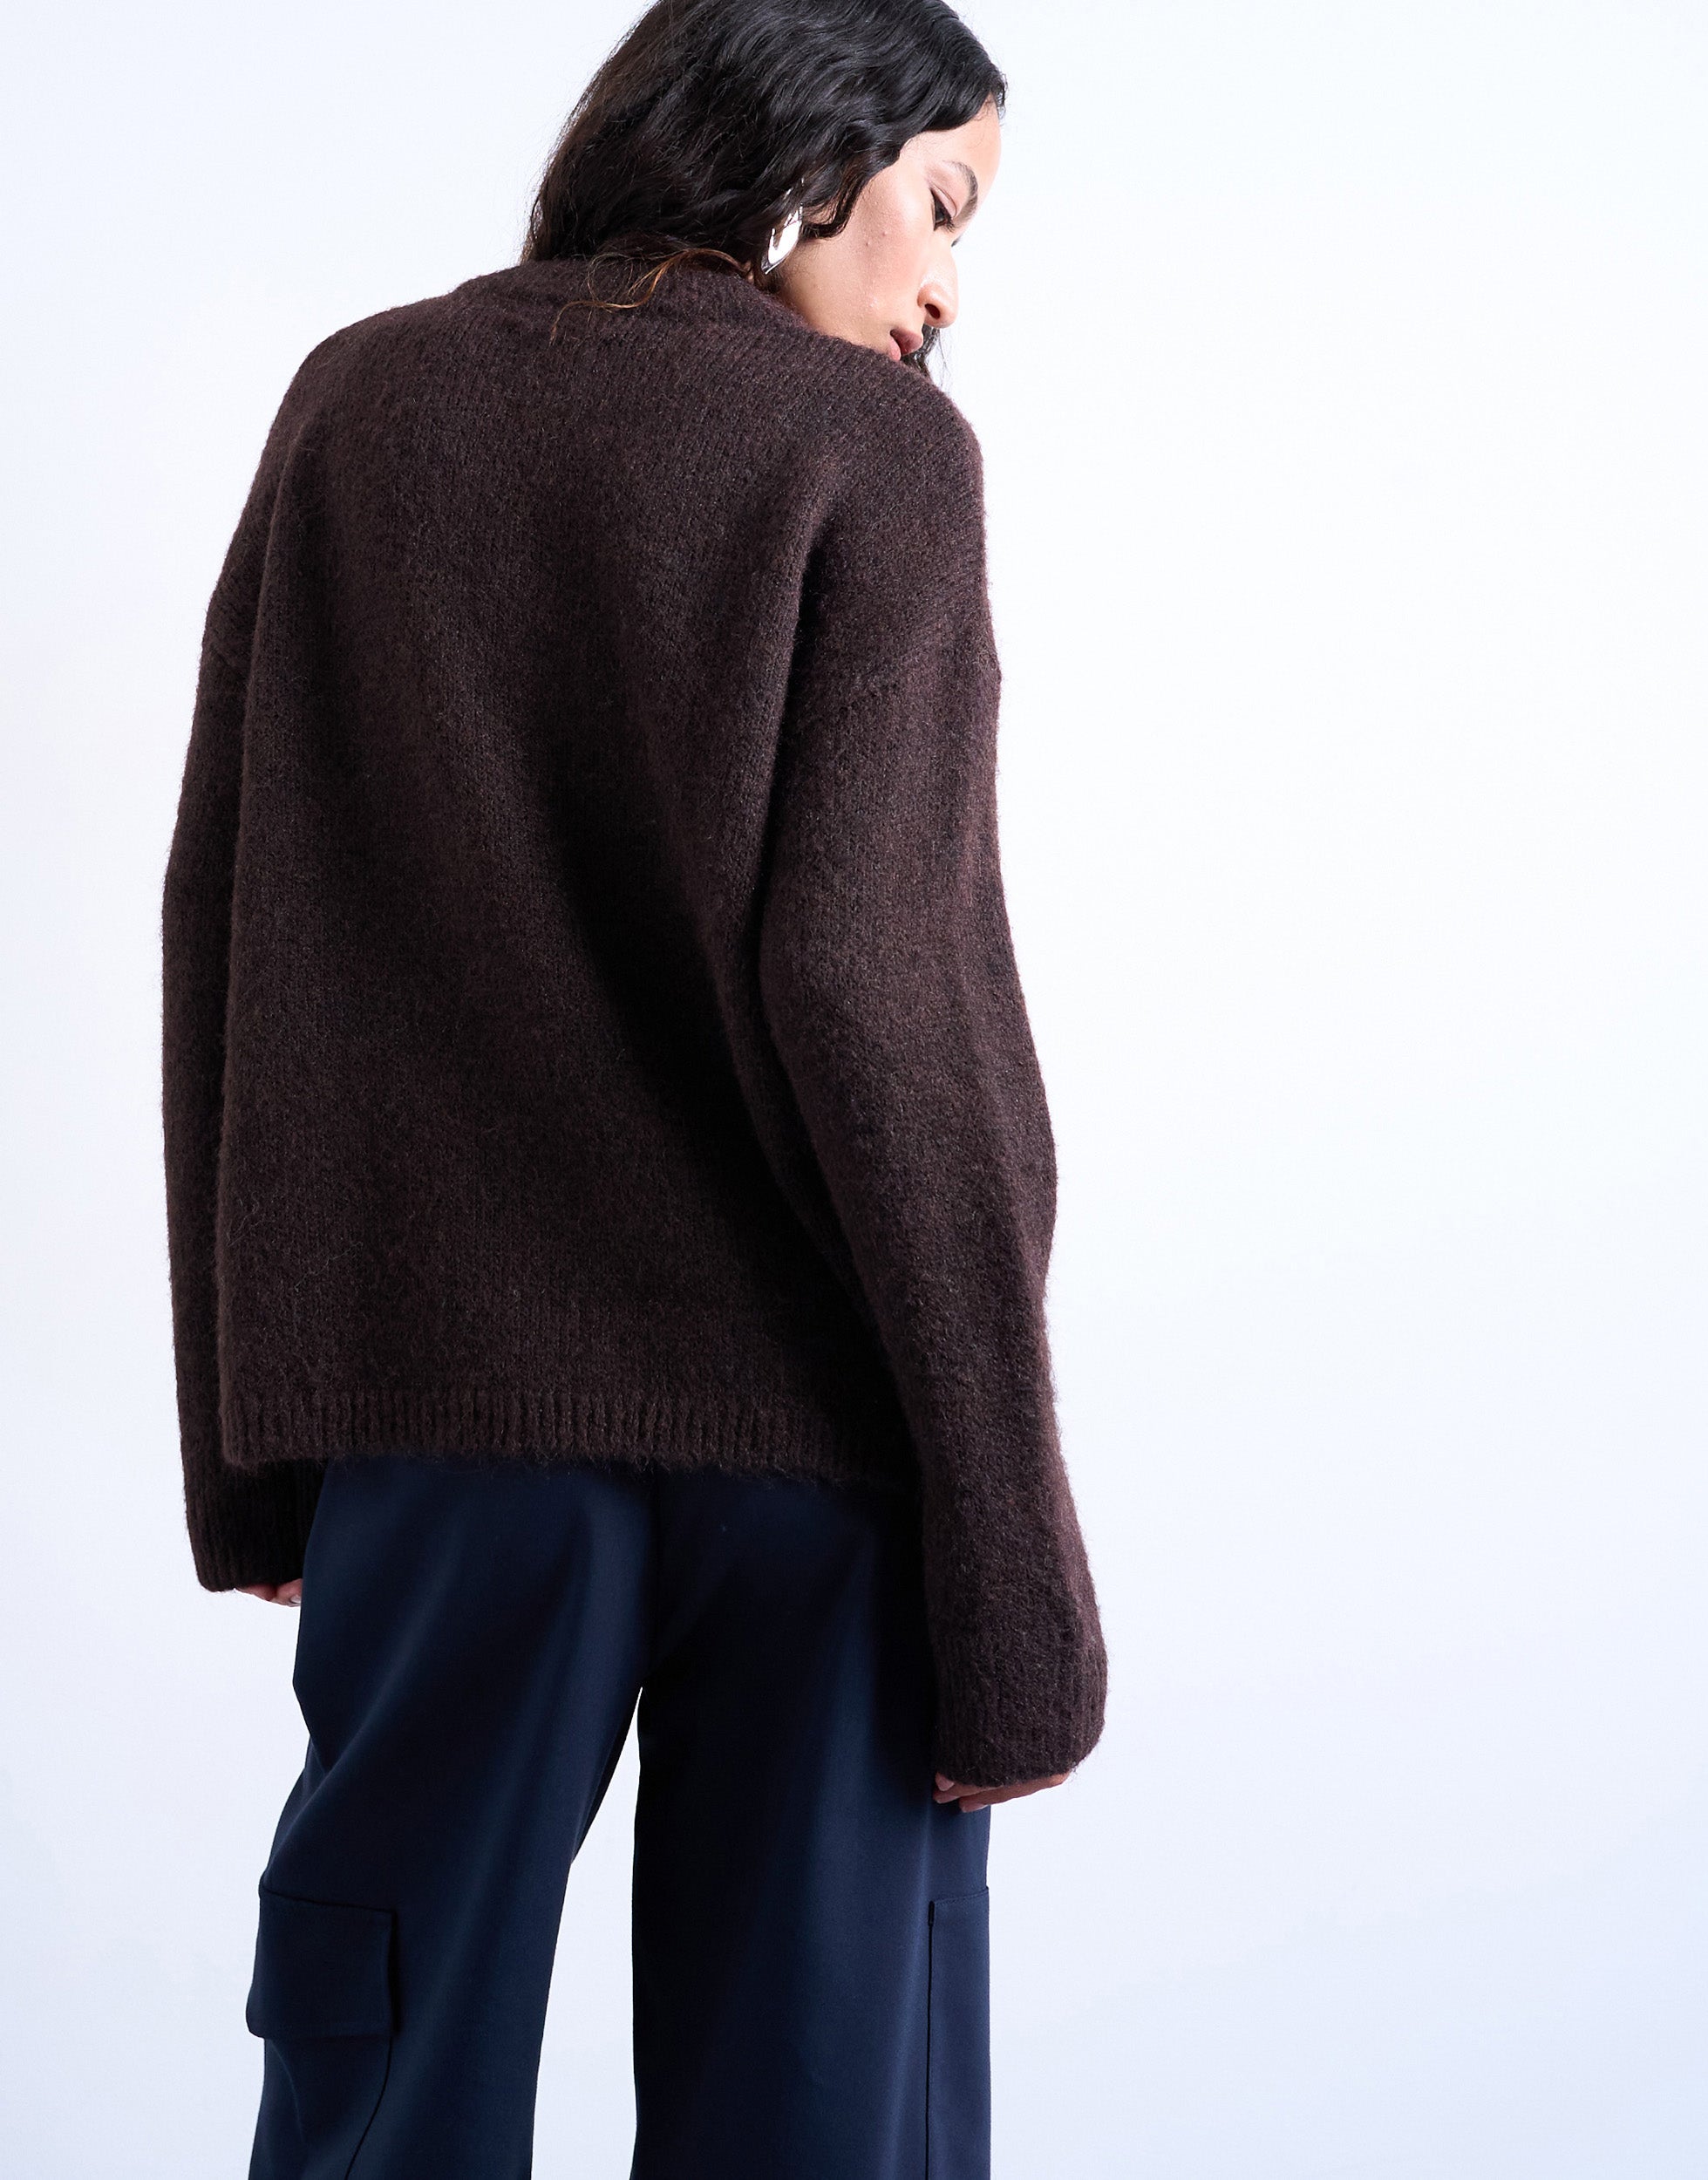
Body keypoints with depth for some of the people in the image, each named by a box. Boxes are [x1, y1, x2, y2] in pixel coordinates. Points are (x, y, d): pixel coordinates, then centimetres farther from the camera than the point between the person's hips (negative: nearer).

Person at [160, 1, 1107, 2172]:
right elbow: (870, 979, -13)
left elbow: (222, 919, 6)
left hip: (437, 1387, 4)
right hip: (807, 1413, -3)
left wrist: (247, 1427, 12)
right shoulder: (866, 447, -5)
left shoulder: (360, 404, 7)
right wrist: (1008, 1549, -10)